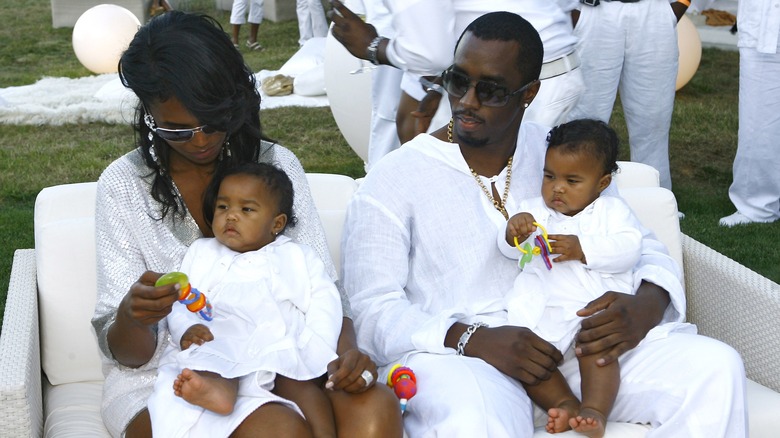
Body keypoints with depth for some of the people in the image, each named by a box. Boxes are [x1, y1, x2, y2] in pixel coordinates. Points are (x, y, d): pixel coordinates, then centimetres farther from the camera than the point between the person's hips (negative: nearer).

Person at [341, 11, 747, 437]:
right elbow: (372, 311, -7)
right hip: (451, 352, -4)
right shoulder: (392, 179, 0)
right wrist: (472, 340, -23)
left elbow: (643, 247, 14)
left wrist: (646, 305, -11)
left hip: (568, 344, 5)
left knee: (714, 367, -15)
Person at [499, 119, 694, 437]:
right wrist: (513, 233, -14)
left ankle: (595, 411, -33)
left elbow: (629, 247, -4)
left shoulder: (612, 210, 13)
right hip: (541, 310, 3)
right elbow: (509, 250, 10)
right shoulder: (534, 210, 20)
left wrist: (581, 249, -15)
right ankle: (566, 404, -26)